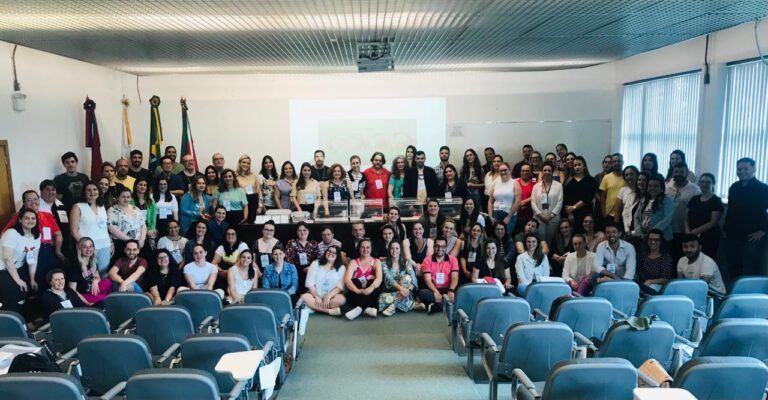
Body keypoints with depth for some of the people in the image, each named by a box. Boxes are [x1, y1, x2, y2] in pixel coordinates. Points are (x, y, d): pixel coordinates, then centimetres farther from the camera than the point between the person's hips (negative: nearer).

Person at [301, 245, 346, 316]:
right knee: (304, 297, -30)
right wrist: (316, 297, -14)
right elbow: (310, 283, -2)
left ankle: (314, 308, -24)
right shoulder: (315, 263, 6)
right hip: (315, 295, 1)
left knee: (341, 299, -32)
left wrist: (328, 296, -20)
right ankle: (330, 311, -28)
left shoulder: (341, 268, 3)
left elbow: (340, 286, -6)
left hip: (331, 296, -1)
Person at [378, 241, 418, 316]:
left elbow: (413, 278, -11)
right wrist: (400, 288, -35)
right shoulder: (384, 263, -1)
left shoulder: (406, 262, 3)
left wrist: (409, 290, -32)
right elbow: (388, 278, -17)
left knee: (407, 277, -28)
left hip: (403, 292, 2)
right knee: (383, 298, -37)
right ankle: (412, 304, -23)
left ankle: (393, 305, -26)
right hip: (389, 291, -2)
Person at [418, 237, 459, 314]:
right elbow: (427, 279, -6)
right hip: (433, 290, 0)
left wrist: (451, 291, -27)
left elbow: (455, 277, -6)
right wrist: (435, 291, -26)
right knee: (422, 293, -33)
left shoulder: (453, 259, 7)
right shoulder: (427, 260, 4)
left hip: (447, 290, 1)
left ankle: (435, 306, -31)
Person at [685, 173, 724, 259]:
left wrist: (694, 231, -16)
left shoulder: (716, 201, -3)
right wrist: (688, 231, -8)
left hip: (709, 239, -4)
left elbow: (713, 223, -11)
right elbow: (687, 219, 10)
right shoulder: (694, 199, 11)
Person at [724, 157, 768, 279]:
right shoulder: (734, 188, 10)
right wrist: (726, 229, 13)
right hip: (732, 238, 5)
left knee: (750, 274, -2)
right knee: (734, 272, 12)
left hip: (752, 239, -5)